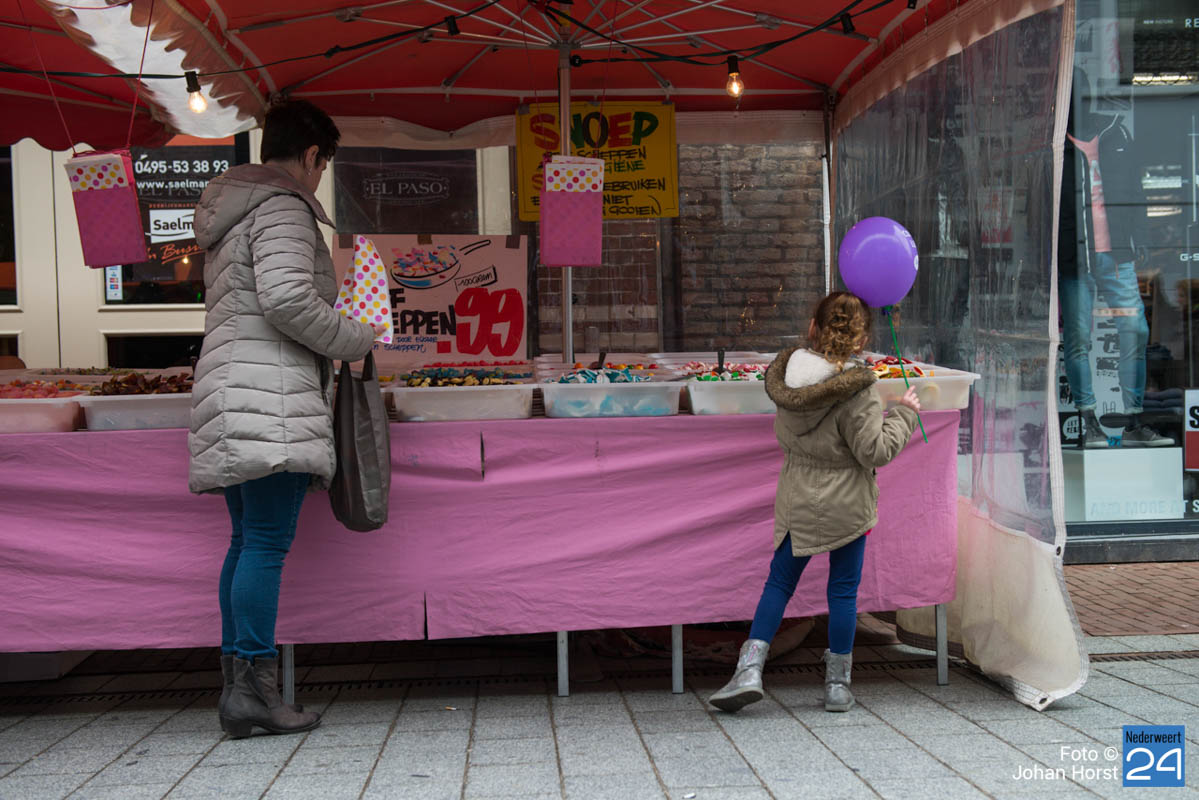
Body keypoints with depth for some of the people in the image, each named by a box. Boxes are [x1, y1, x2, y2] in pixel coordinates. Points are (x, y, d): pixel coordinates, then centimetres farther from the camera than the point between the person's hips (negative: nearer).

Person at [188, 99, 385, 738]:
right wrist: (356, 339, -6)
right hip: (270, 394, -10)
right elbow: (286, 299, -20)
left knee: (247, 542, 10)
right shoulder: (283, 207, -6)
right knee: (268, 543, -10)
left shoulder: (230, 212, 25)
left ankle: (237, 682, 12)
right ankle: (253, 687, -9)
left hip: (229, 390, 10)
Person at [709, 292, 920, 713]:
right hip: (847, 504, -3)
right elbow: (876, 450, -16)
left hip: (798, 500, 4)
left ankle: (749, 668, 5)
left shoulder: (787, 372, -4)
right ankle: (837, 685, 18)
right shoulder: (856, 391, -20)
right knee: (843, 590, 9)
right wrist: (903, 413, -2)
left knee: (779, 581, 13)